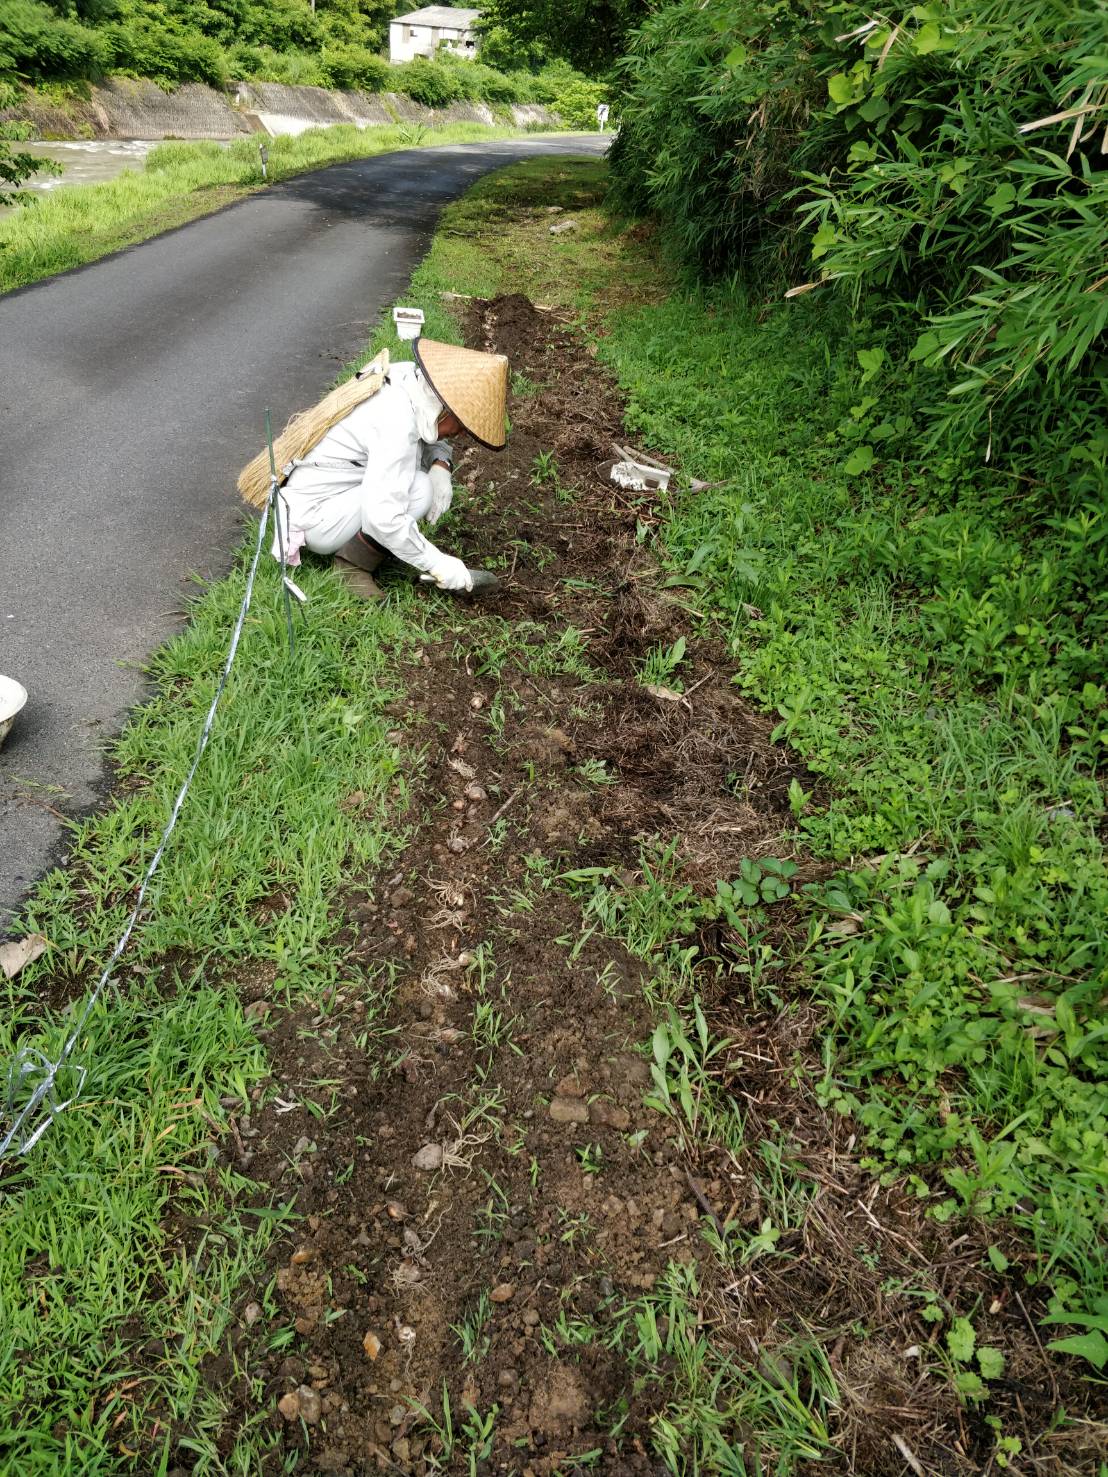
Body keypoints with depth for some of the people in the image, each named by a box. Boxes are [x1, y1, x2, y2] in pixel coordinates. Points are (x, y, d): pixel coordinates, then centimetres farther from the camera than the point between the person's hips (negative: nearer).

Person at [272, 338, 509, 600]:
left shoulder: (409, 379, -5)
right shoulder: (398, 425, -30)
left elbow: (434, 438, 13)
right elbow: (381, 517, -35)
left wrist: (442, 465, -10)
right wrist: (436, 563, -26)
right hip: (313, 519, -9)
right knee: (419, 490, -25)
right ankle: (352, 563, -8)